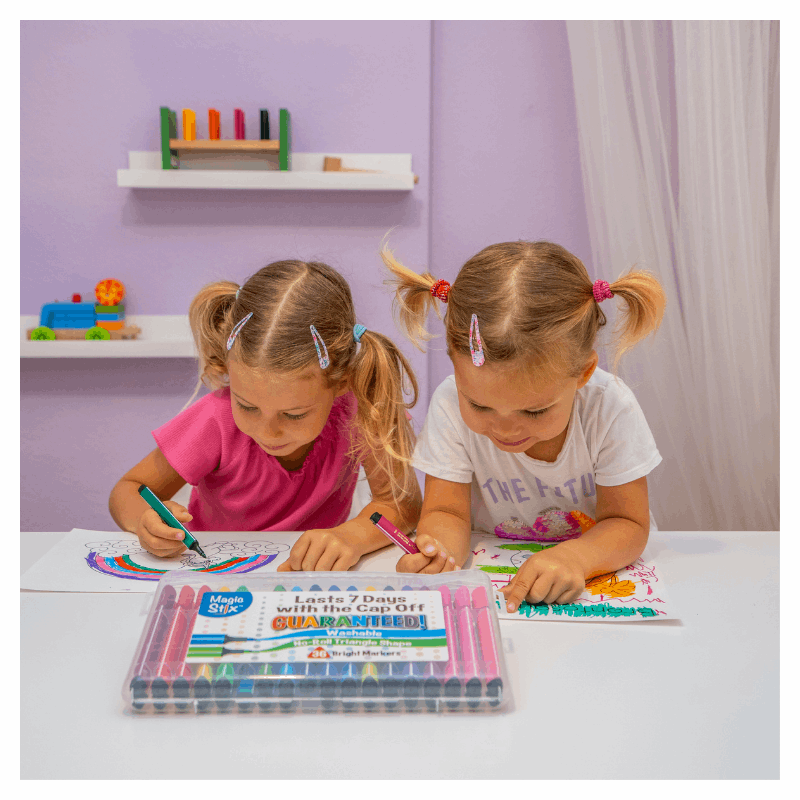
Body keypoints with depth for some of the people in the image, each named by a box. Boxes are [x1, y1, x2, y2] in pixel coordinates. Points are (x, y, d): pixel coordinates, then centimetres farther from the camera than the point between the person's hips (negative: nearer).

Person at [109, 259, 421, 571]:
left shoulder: (357, 408, -21)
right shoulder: (217, 421, -21)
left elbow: (404, 500, -21)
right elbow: (129, 490, -9)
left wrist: (354, 534, -39)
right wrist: (145, 518, -31)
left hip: (314, 577, 0)